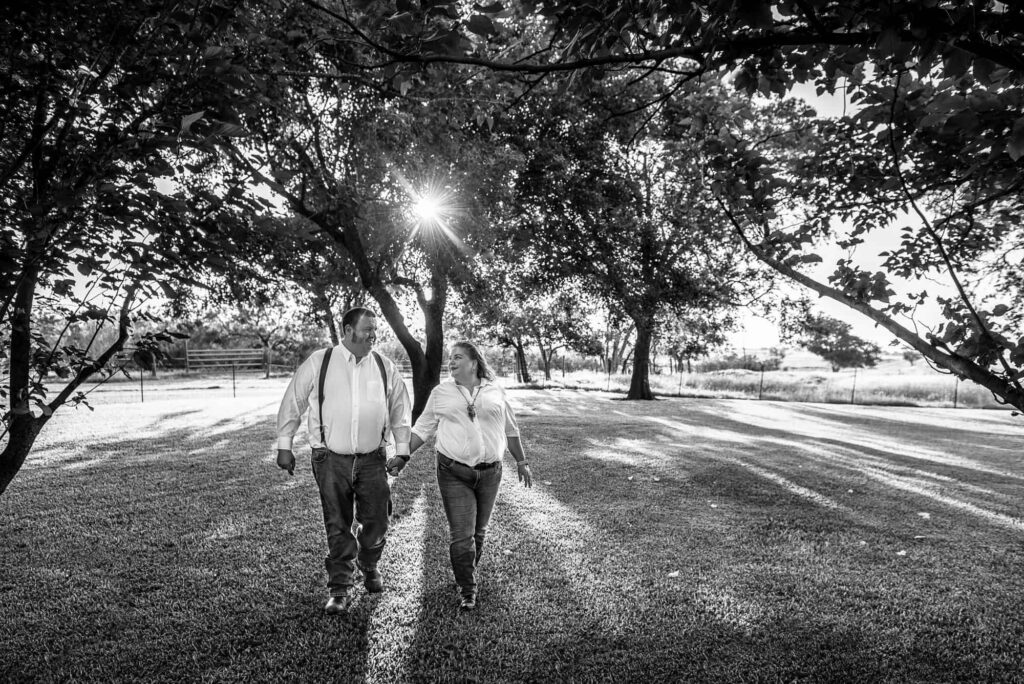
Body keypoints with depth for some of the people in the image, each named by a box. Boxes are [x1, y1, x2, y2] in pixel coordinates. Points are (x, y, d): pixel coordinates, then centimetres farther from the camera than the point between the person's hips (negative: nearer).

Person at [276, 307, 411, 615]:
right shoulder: (318, 362, -3)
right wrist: (284, 445, 3)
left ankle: (369, 567, 37)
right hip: (331, 460, -2)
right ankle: (340, 591, 19)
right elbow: (292, 403, 3)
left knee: (376, 523, 8)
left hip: (372, 459, 2)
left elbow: (400, 411, 12)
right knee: (337, 527, 5)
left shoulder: (386, 368, 4)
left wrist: (402, 450, 10)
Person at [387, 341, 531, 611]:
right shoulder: (441, 392, 2)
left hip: (490, 472, 1)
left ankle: (468, 571, 35)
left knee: (478, 531, 13)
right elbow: (422, 428, 7)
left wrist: (521, 462, 15)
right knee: (461, 534, -4)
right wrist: (403, 457, 0)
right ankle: (468, 590, 11)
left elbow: (510, 430, 13)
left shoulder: (495, 391, 4)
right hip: (453, 473, -1)